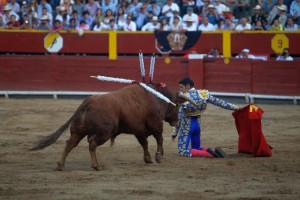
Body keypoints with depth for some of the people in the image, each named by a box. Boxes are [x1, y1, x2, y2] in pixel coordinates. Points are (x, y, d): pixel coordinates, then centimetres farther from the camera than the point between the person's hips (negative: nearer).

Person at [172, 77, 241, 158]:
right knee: (196, 148, 21)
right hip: (197, 124, 6)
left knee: (183, 151, -5)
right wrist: (234, 107, 12)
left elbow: (179, 117, -13)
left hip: (187, 125, -6)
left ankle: (207, 153, -24)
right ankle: (214, 152, -7)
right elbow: (219, 102, 3)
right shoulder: (203, 94, -2)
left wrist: (174, 133, -6)